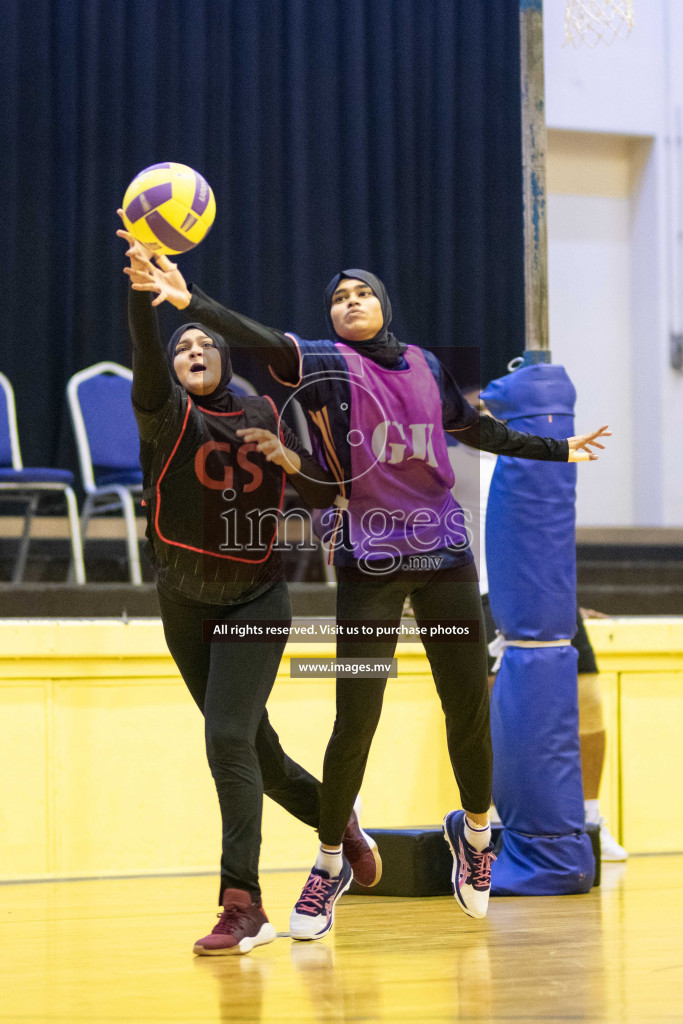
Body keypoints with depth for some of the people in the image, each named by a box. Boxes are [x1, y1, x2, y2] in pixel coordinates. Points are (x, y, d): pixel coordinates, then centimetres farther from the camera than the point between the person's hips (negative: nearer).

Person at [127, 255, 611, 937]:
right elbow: (262, 342, -20)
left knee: (468, 707, 5)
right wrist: (189, 300, -37)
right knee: (356, 720, -7)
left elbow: (478, 430, 26)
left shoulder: (424, 366, 11)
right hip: (369, 563, -4)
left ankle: (475, 828, 32)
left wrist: (558, 450, 36)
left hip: (444, 552, 4)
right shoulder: (328, 364, -2)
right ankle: (329, 863, 10)